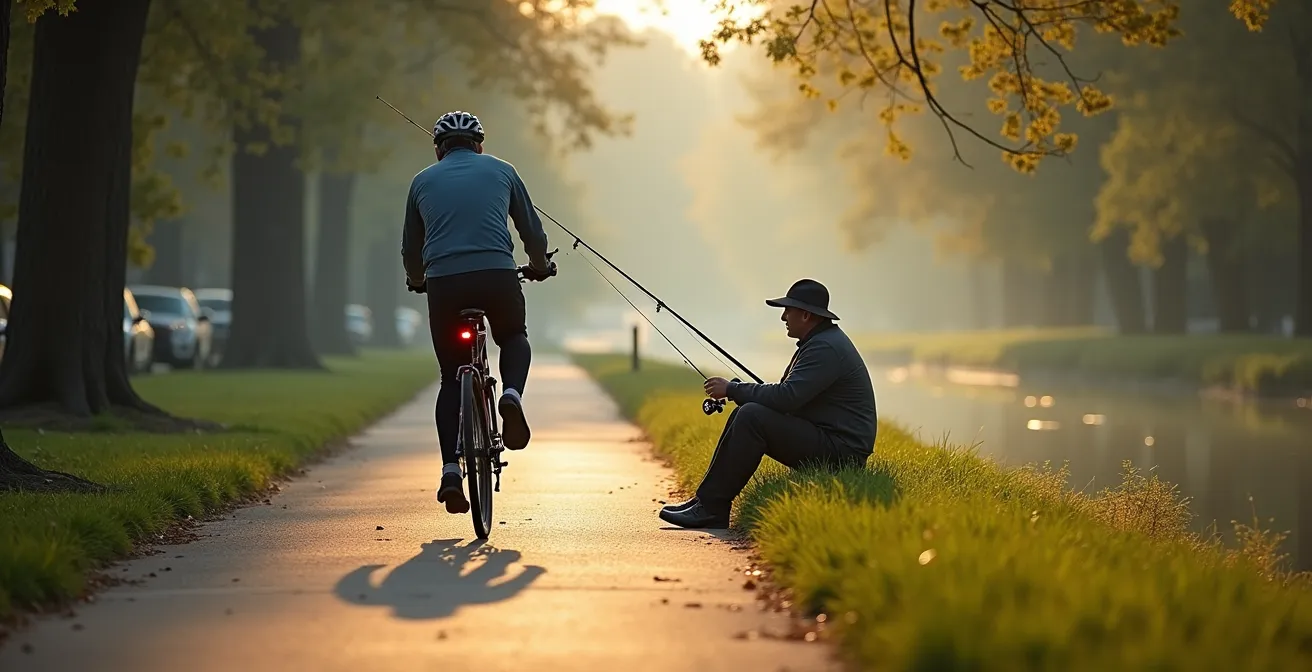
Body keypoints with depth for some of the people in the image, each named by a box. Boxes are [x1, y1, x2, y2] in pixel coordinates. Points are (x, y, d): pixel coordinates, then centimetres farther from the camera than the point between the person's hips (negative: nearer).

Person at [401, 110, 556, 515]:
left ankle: (451, 470, -1)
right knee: (514, 339, 28)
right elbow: (532, 231, 24)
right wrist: (539, 266, 44)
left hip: (443, 281, 1)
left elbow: (410, 250, 27)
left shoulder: (423, 181, 20)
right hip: (497, 275, -1)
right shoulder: (500, 171, 18)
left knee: (452, 377, 12)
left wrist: (418, 281, 47)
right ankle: (512, 394, -4)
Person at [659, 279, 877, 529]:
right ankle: (707, 501, 2)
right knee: (744, 415, 6)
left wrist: (733, 390, -15)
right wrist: (736, 391, 4)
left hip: (841, 450, -11)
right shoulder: (817, 342, 17)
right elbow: (786, 395, 19)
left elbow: (787, 396, -26)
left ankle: (710, 507, -18)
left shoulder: (827, 347, -18)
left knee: (752, 417, -22)